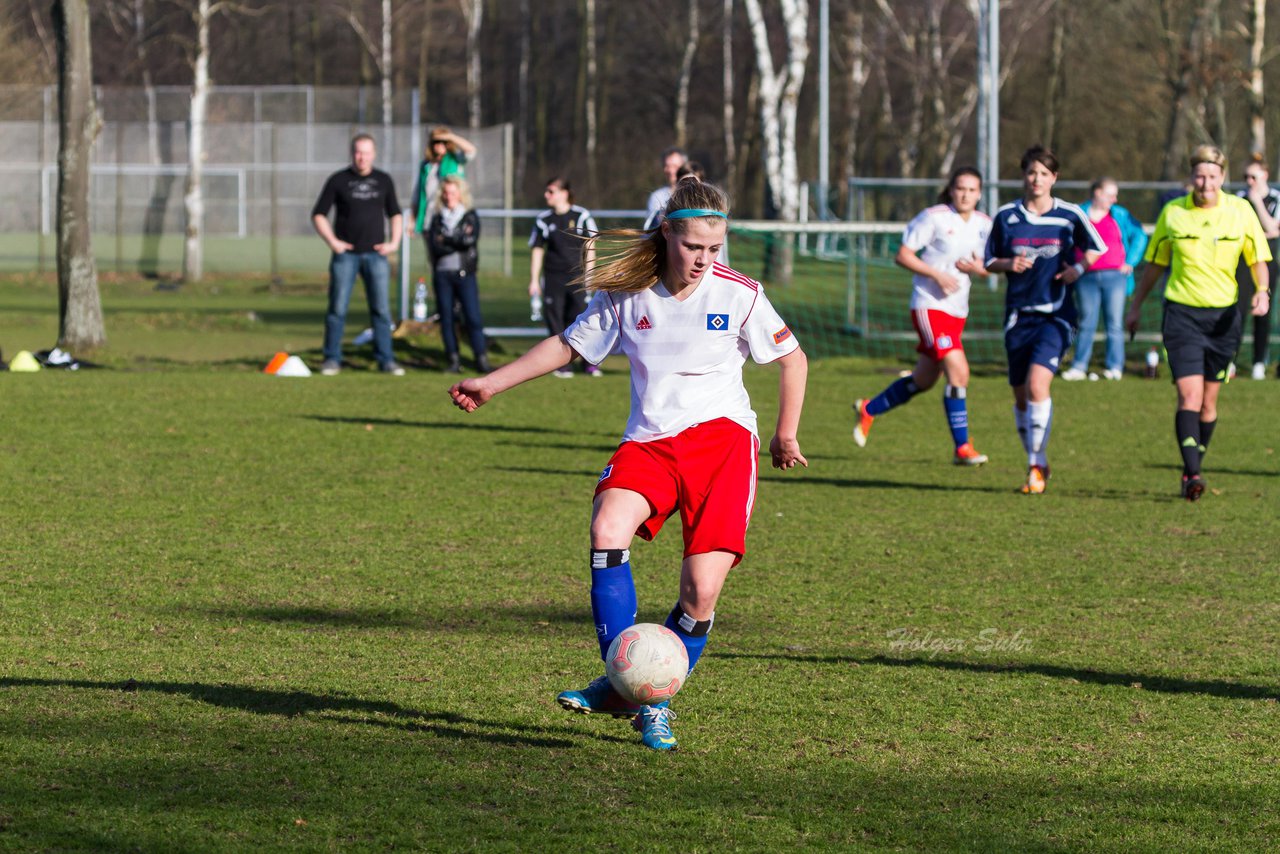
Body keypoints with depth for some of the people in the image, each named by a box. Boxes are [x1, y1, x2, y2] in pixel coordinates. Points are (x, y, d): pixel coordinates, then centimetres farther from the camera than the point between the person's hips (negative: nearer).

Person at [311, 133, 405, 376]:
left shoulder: (383, 180, 9)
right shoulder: (338, 180, 1)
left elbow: (394, 213, 19)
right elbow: (318, 214, 2)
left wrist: (394, 242, 6)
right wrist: (332, 241, -9)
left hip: (375, 254, 2)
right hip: (345, 254, -2)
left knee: (381, 308, -1)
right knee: (338, 308, -2)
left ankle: (385, 360, 4)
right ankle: (332, 359, 5)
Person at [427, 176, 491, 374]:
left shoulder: (470, 217, 8)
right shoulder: (437, 219, 10)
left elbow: (471, 239, -11)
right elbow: (435, 247, -4)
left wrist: (447, 240, -4)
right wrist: (458, 243, -7)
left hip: (465, 274, -2)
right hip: (442, 274, 2)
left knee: (473, 318, -9)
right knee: (446, 319, 1)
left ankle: (482, 359, -6)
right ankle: (454, 361, 6)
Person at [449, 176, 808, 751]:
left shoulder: (739, 295, -4)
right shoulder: (626, 294, 2)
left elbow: (792, 359, 11)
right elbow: (567, 345, 16)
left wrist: (786, 436, 14)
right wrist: (493, 383, 14)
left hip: (720, 436, -2)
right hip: (648, 443, 2)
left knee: (702, 591, -13)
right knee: (608, 530, -29)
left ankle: (656, 704, 10)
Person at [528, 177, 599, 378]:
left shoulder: (581, 216, 0)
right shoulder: (543, 220, 6)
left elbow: (589, 248, 2)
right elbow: (537, 250, 10)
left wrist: (588, 275, -3)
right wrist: (534, 280, 7)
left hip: (577, 276, -2)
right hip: (553, 277, 2)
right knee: (555, 320, 0)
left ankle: (589, 363, 7)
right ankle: (561, 365, 9)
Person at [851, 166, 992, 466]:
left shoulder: (983, 224, 8)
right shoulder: (934, 217, -11)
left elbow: (985, 266, 18)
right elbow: (902, 255, -9)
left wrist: (977, 268, -6)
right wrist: (937, 274, -19)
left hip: (957, 311, 7)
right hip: (929, 306, -7)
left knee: (924, 380, 15)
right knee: (958, 371, -19)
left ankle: (869, 410, 38)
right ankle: (962, 448, -13)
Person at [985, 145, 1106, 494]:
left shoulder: (1070, 215, -1)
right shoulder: (1006, 217, 3)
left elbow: (1096, 248, 14)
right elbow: (989, 261, 12)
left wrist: (1079, 268, -5)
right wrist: (1009, 264, -9)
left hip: (1057, 314, -3)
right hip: (1019, 315, 3)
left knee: (1037, 384, -21)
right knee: (1021, 397, 7)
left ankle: (1036, 465, -13)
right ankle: (1037, 465, 25)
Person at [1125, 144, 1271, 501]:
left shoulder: (1240, 211, -1)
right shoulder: (1172, 213, -1)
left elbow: (1258, 259, 7)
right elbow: (1155, 264, 12)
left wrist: (1262, 291, -12)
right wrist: (1135, 306, 16)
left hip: (1223, 316, 1)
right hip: (1181, 313, -1)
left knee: (1209, 401, 8)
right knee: (1189, 395, -15)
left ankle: (1193, 470, 23)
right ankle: (1192, 475, -21)